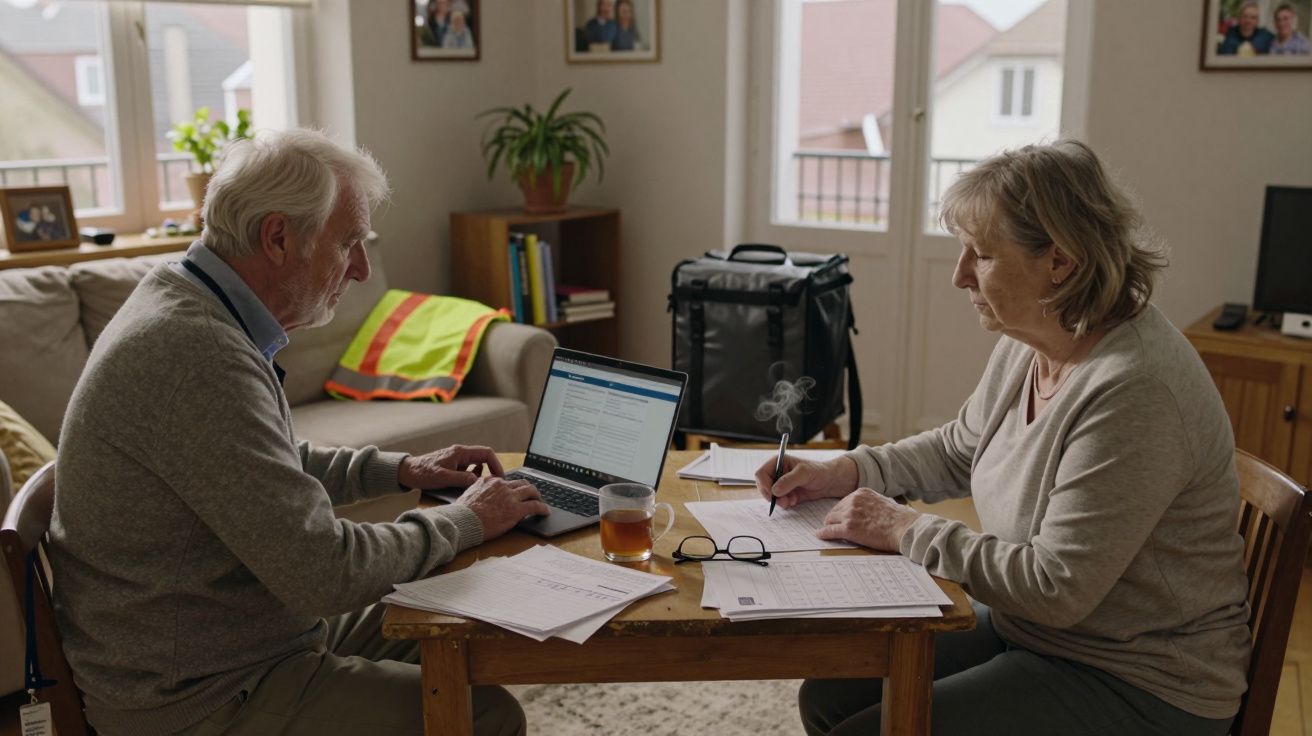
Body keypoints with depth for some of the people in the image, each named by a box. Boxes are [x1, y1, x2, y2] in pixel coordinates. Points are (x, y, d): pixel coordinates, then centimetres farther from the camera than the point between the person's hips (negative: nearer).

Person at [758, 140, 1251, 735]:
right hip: (1023, 626, 8)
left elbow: (1056, 587, -28)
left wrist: (907, 531, -19)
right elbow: (958, 450, 17)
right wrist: (842, 473, 2)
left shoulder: (1133, 391, -29)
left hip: (1136, 686, -8)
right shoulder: (1026, 346, -1)